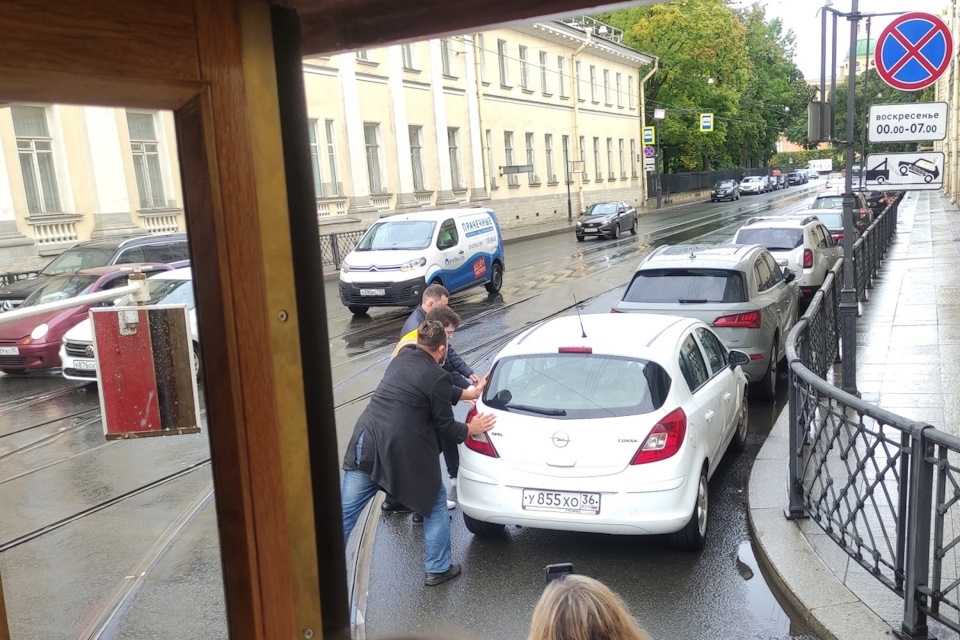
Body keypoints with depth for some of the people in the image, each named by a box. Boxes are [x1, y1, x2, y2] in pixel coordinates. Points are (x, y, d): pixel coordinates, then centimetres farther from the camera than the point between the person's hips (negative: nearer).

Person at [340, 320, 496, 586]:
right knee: (435, 504, 18)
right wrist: (470, 429, 17)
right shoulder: (437, 377, -8)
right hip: (405, 453, -6)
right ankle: (437, 569, 26)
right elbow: (444, 426, -2)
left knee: (344, 513, 11)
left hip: (366, 445, 6)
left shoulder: (400, 358, 13)